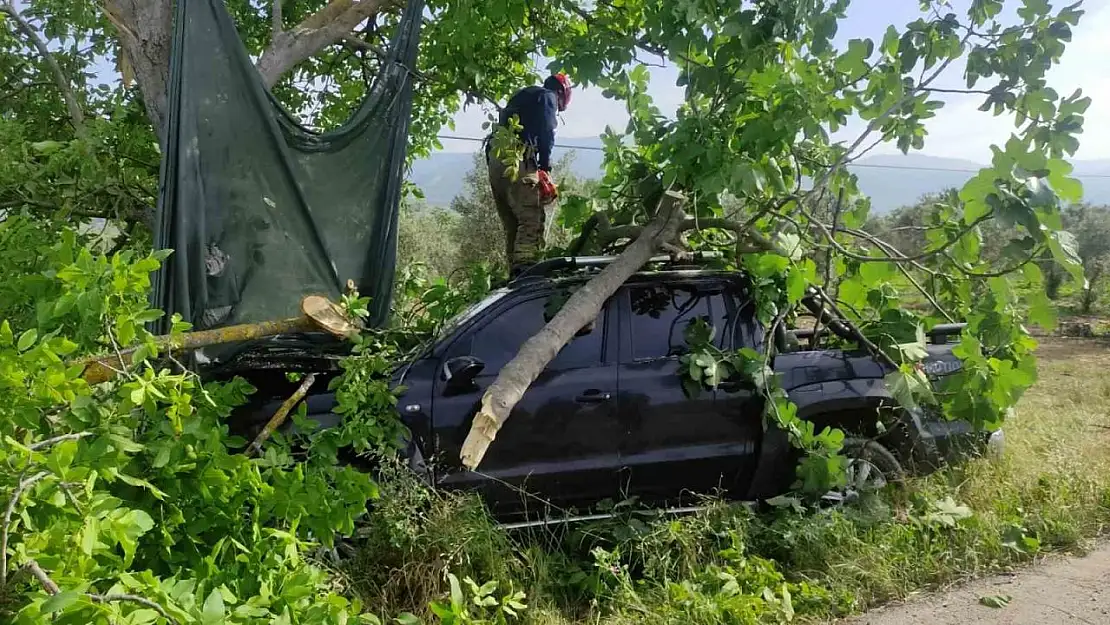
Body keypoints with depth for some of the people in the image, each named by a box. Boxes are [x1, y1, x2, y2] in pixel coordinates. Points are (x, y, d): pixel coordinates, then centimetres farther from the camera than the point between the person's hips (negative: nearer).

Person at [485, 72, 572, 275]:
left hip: (495, 157, 9)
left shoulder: (521, 96, 33)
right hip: (517, 159, -9)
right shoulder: (548, 96, 9)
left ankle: (514, 271, 5)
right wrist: (545, 165, -3)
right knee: (531, 218, -16)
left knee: (511, 223, 9)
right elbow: (546, 132, -7)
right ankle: (524, 269, -30)